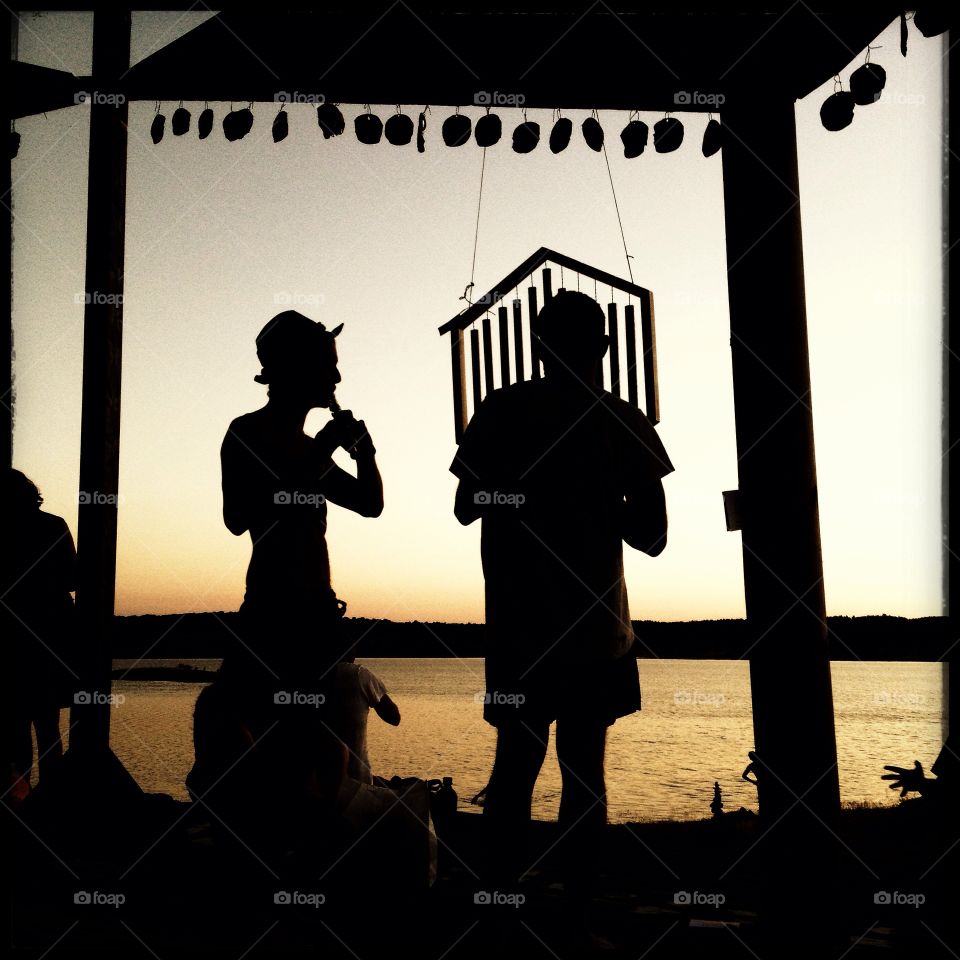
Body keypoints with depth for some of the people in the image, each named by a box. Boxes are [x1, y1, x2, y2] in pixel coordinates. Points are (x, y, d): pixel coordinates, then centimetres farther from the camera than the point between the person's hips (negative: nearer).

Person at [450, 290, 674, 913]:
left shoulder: (505, 410, -4)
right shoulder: (624, 422, -3)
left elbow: (466, 508, 5)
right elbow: (652, 537, -1)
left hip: (519, 629, 0)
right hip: (598, 631, 0)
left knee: (516, 767, 10)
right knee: (585, 774, 9)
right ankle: (578, 903, 12)